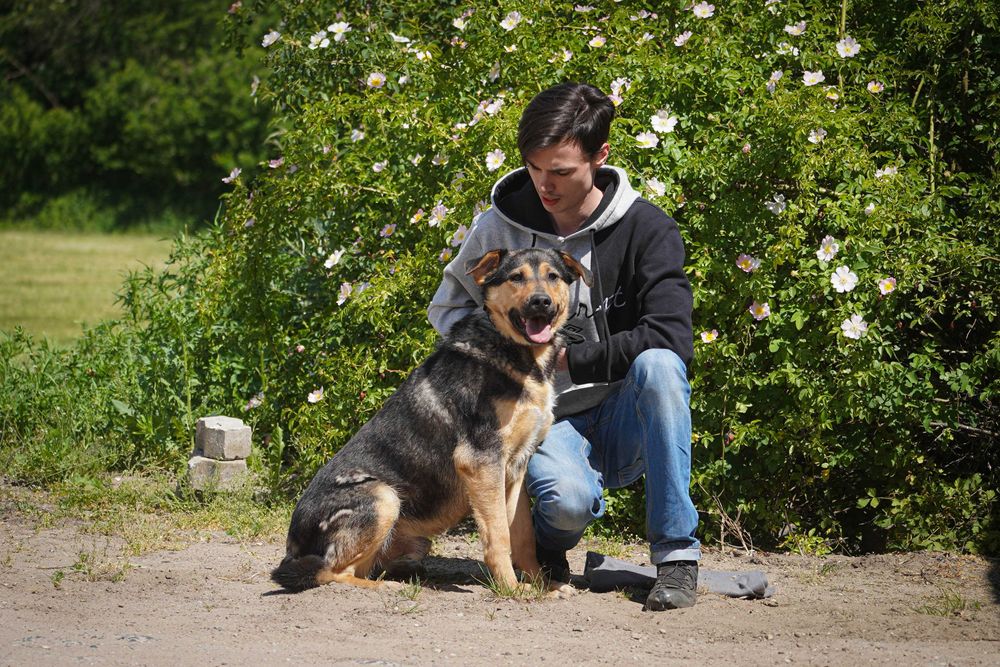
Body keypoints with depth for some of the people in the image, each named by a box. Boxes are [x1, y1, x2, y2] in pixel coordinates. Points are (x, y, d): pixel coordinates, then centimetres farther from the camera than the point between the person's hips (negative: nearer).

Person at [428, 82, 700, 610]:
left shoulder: (645, 228, -8)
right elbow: (446, 308, 13)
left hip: (627, 421, 0)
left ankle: (675, 553, -24)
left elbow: (670, 338, -18)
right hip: (548, 422, 0)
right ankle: (547, 544, 6)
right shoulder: (501, 227, -2)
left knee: (658, 364, -34)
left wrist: (567, 357, -16)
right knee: (567, 501, -35)